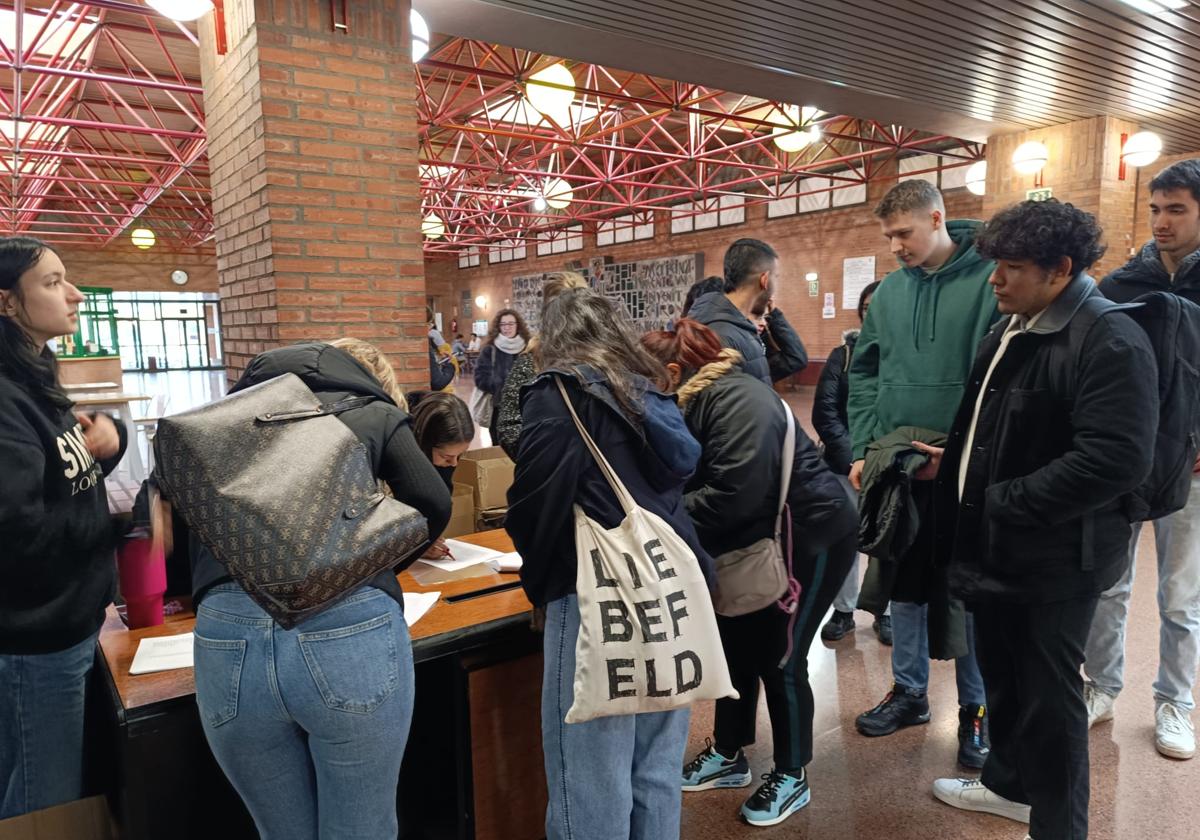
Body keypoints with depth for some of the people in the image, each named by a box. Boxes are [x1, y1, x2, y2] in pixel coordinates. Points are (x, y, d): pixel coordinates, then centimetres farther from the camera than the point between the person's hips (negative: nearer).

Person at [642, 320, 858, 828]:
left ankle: (792, 776, 24)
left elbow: (732, 495, -36)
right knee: (734, 644, 14)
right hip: (761, 538, 9)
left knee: (778, 657, 2)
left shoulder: (738, 402, -28)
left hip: (812, 535, -9)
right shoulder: (697, 402, 2)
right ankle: (729, 756, 33)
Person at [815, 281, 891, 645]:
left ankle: (886, 613, 27)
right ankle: (843, 611, 27)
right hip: (847, 465, 1)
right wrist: (852, 456, -14)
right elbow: (824, 410, -4)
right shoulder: (844, 354, 2)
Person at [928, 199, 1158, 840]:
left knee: (1048, 696, 7)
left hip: (1052, 560, -9)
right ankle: (1009, 784, 45)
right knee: (1000, 677, 23)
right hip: (993, 547, 9)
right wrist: (957, 462, 8)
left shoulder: (1111, 343, -19)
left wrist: (1004, 503, -24)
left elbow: (1117, 459, -28)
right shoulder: (1009, 331, 10)